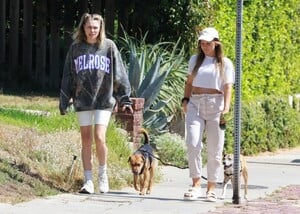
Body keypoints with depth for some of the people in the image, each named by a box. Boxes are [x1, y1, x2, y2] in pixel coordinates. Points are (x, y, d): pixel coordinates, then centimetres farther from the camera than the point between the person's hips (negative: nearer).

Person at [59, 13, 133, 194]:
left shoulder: (109, 46, 1)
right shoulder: (76, 48, 6)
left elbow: (119, 74, 2)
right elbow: (68, 76, 9)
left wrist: (125, 98, -2)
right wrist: (64, 102, 7)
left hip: (104, 100, -2)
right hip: (82, 101, 2)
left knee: (99, 138, -11)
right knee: (86, 140, 4)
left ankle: (103, 174, 10)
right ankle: (88, 181, 8)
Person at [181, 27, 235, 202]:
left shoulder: (225, 63, 5)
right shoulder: (195, 60, 15)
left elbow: (228, 87, -2)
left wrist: (226, 108, -16)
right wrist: (185, 99, 5)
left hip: (215, 106, -2)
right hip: (195, 105, 2)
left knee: (214, 150, 1)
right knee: (193, 145, -14)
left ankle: (211, 189, 9)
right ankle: (196, 185, -8)